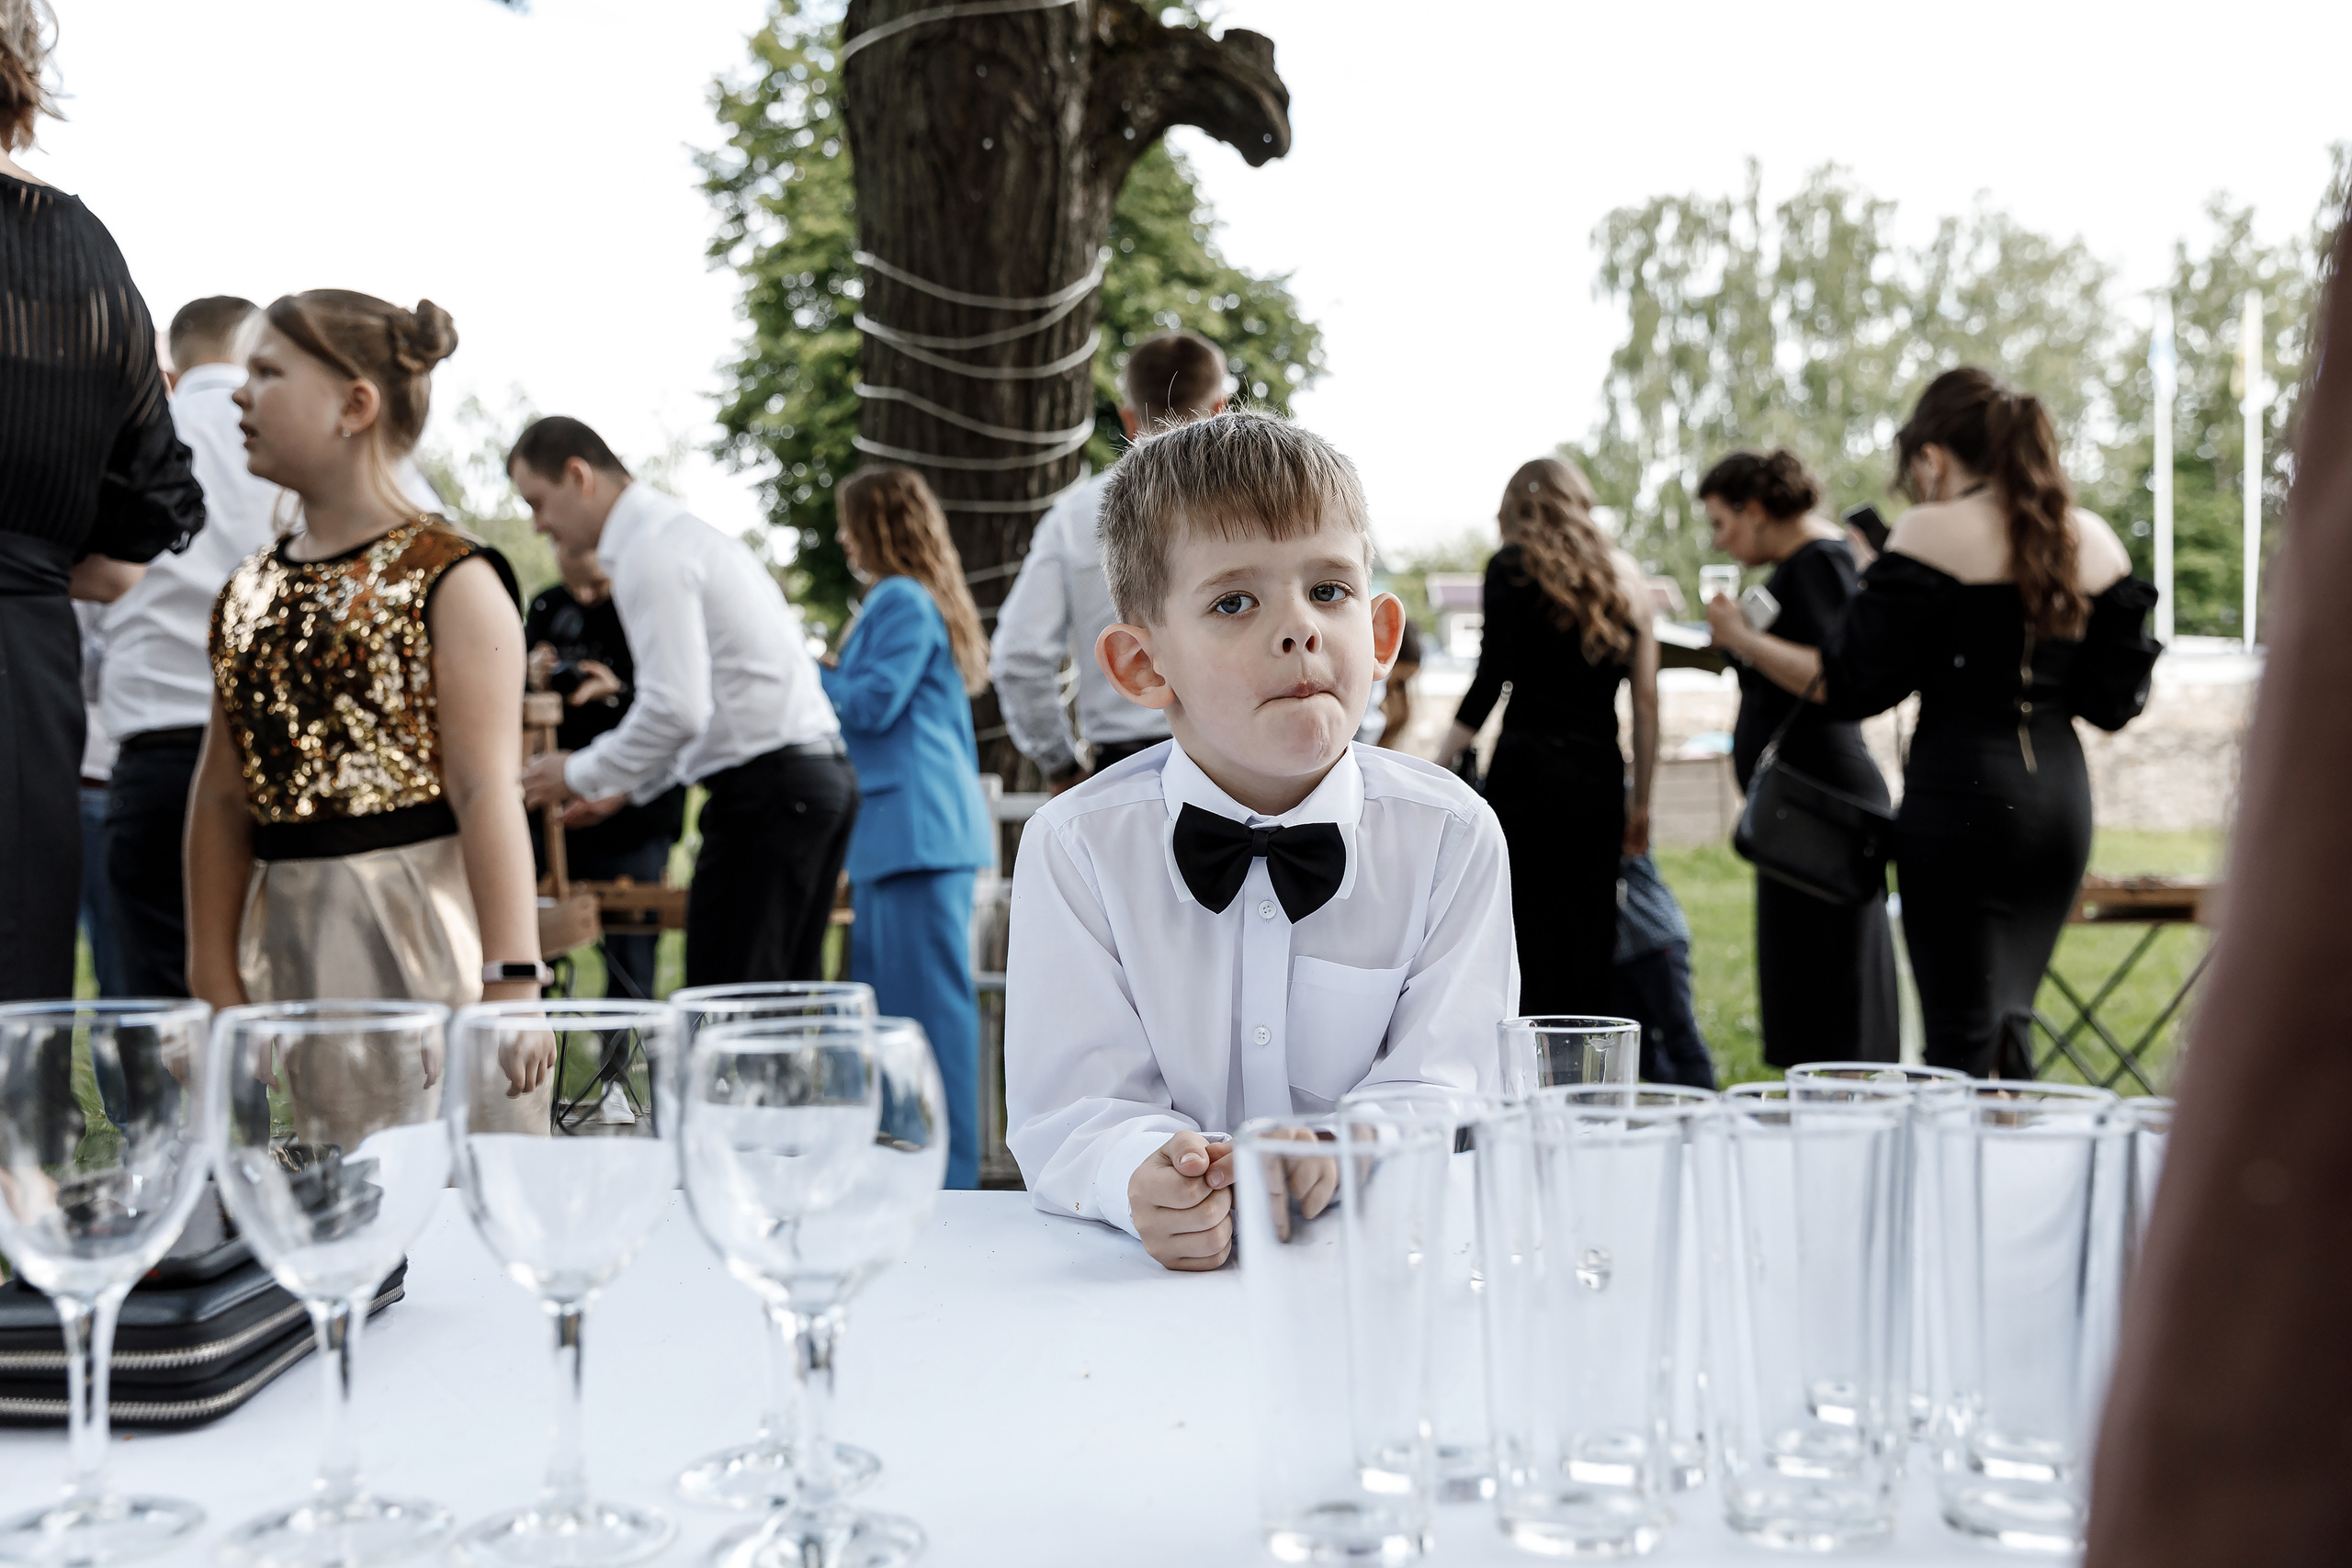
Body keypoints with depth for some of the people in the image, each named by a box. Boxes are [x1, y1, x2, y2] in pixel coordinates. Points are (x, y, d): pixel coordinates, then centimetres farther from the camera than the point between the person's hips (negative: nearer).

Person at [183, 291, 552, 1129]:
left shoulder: (450, 581, -6)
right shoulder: (247, 592, 12)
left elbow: (487, 791, -14)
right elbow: (222, 795, 13)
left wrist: (512, 979, -21)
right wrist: (215, 976, 9)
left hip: (424, 936, -6)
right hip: (287, 949, 6)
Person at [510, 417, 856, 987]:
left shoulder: (649, 553, -11)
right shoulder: (685, 530, 21)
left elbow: (677, 709, -19)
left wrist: (580, 774, -5)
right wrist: (629, 788, 22)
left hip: (765, 789, -10)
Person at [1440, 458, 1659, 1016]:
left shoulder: (1514, 566, 4)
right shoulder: (1625, 577, 16)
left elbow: (1491, 681, -6)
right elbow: (1646, 702, 13)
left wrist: (1438, 770, -2)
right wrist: (1640, 804, 17)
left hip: (1527, 769, -4)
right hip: (1601, 780, 4)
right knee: (1589, 954, 7)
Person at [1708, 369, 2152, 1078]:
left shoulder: (1932, 534, -7)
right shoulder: (2096, 541, 9)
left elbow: (1851, 685, -8)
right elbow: (2114, 701, 10)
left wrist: (1743, 640, 4)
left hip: (1960, 795, -6)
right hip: (2061, 799, 6)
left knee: (1962, 1033, -1)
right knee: (2009, 1020, 18)